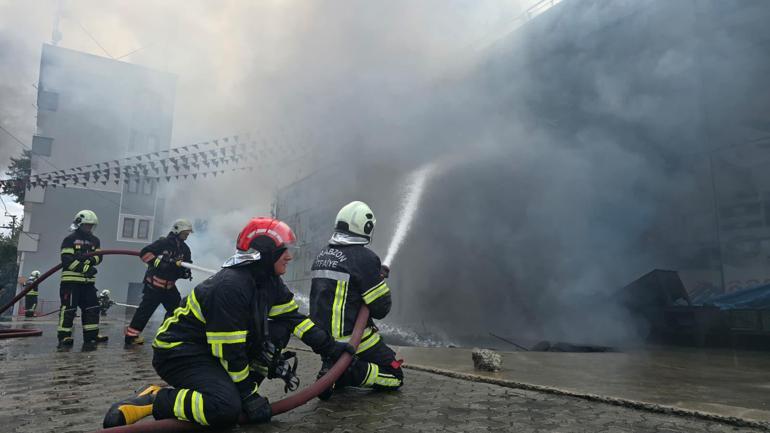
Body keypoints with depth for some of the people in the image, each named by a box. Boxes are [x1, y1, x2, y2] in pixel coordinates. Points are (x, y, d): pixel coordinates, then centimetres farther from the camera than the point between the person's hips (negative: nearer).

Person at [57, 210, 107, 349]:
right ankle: (64, 337, 3)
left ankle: (91, 335, 13)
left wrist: (91, 259, -18)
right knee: (69, 308, -5)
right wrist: (83, 268, -24)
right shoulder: (70, 239, -4)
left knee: (92, 307, 6)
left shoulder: (94, 240, 15)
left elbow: (99, 256, 6)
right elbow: (66, 259, -14)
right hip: (71, 279, -6)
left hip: (89, 280, 6)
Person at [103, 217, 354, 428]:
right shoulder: (230, 287, -27)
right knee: (227, 409, -30)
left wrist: (329, 347, 0)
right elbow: (228, 352, -24)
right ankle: (153, 400, -11)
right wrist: (248, 394, -16)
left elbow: (293, 317, 6)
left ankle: (230, 390, 7)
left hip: (209, 350, 10)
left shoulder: (269, 281, 1)